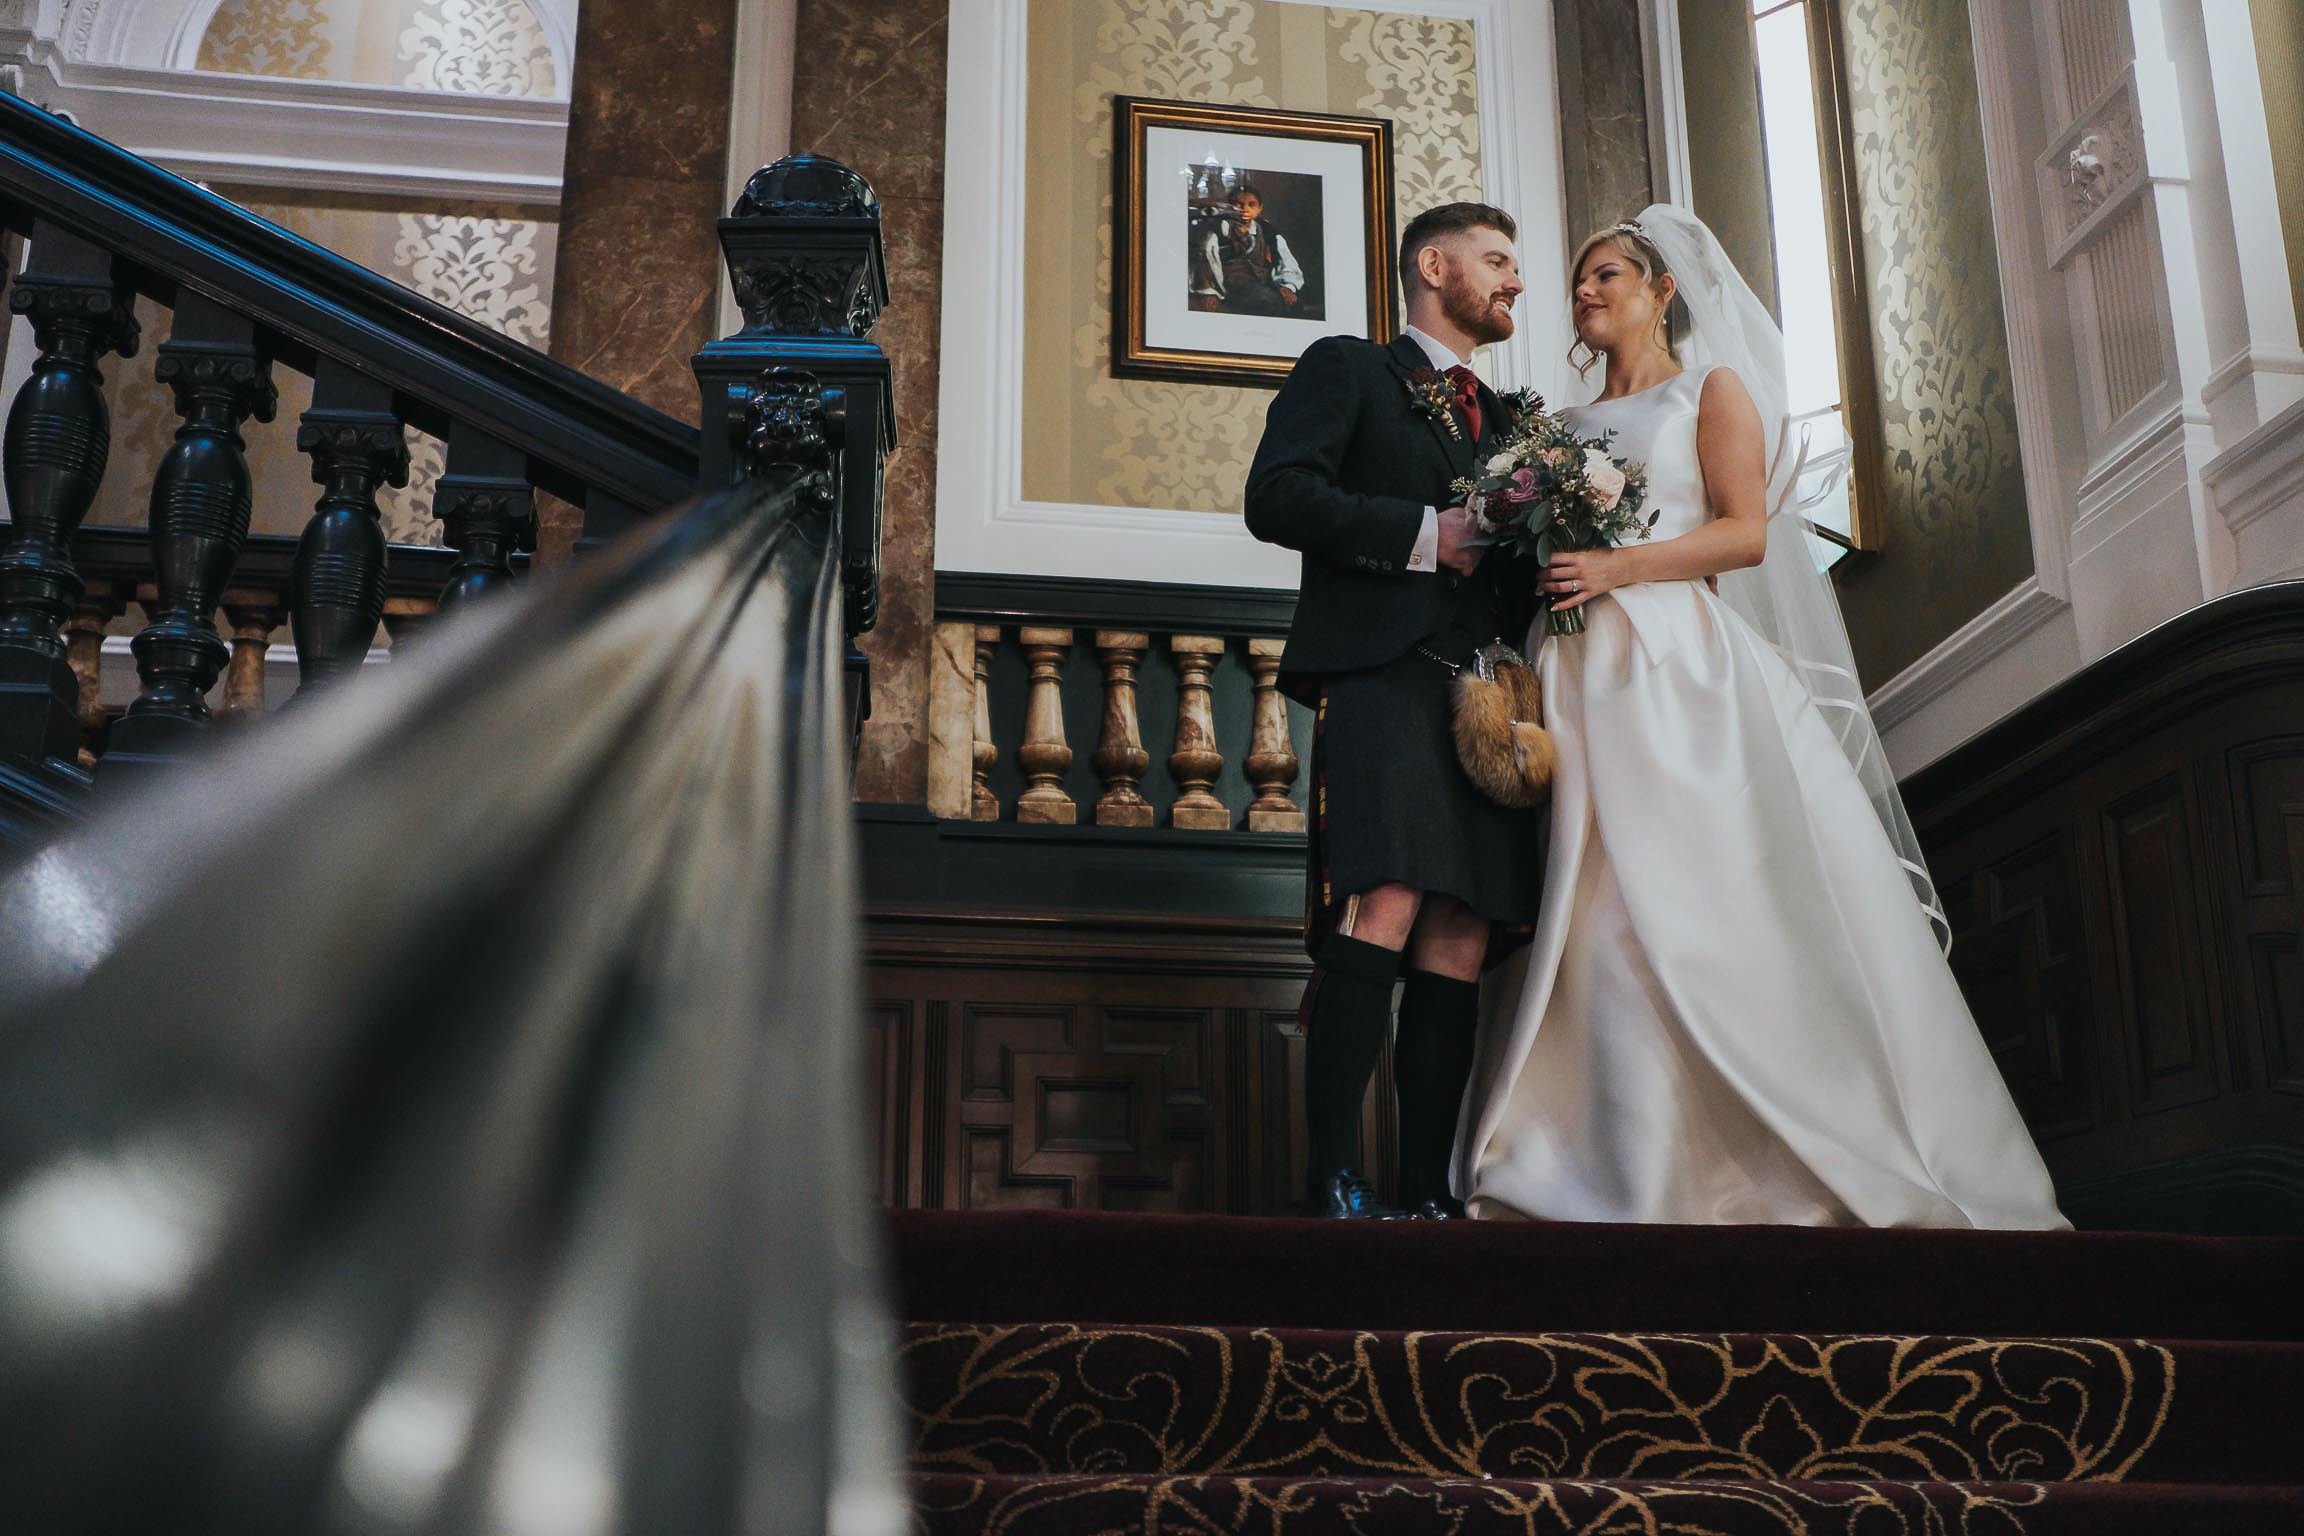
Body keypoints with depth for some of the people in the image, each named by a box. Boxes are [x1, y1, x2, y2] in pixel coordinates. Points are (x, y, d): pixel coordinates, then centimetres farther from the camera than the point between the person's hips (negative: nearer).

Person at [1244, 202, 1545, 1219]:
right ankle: (1334, 1187, -19)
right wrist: (1426, 534, -10)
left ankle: (1425, 1192, 0)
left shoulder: (1507, 420, 31)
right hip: (1381, 678, -6)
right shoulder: (1346, 370, 13)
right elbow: (1276, 496, -4)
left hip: (1487, 702, 6)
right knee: (1385, 909, -20)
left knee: (1459, 941, -2)